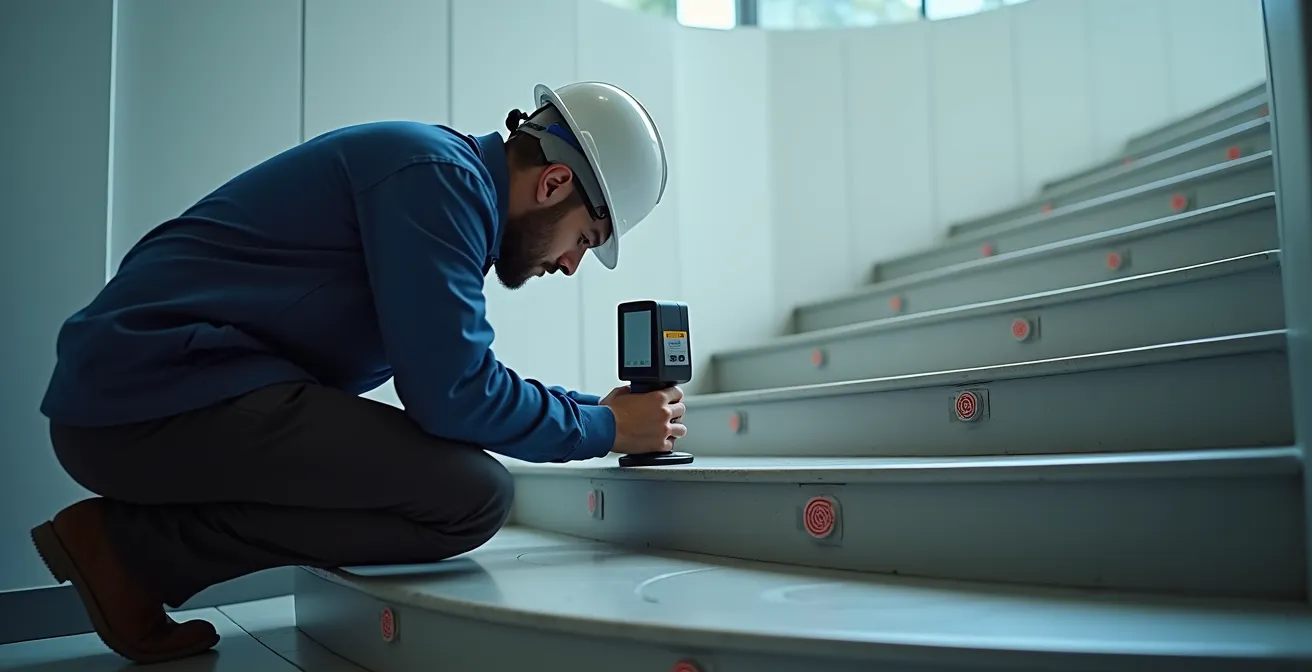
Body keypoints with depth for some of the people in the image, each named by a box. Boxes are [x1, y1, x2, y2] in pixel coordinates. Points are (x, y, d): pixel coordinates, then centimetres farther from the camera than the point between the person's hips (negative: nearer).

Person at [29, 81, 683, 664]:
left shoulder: (448, 177, 17)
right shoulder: (438, 176, -13)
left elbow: (449, 371, 24)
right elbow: (451, 394, -18)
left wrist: (599, 408, 21)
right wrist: (604, 427, -4)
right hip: (159, 394, -10)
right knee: (474, 496, -19)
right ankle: (136, 544, -7)